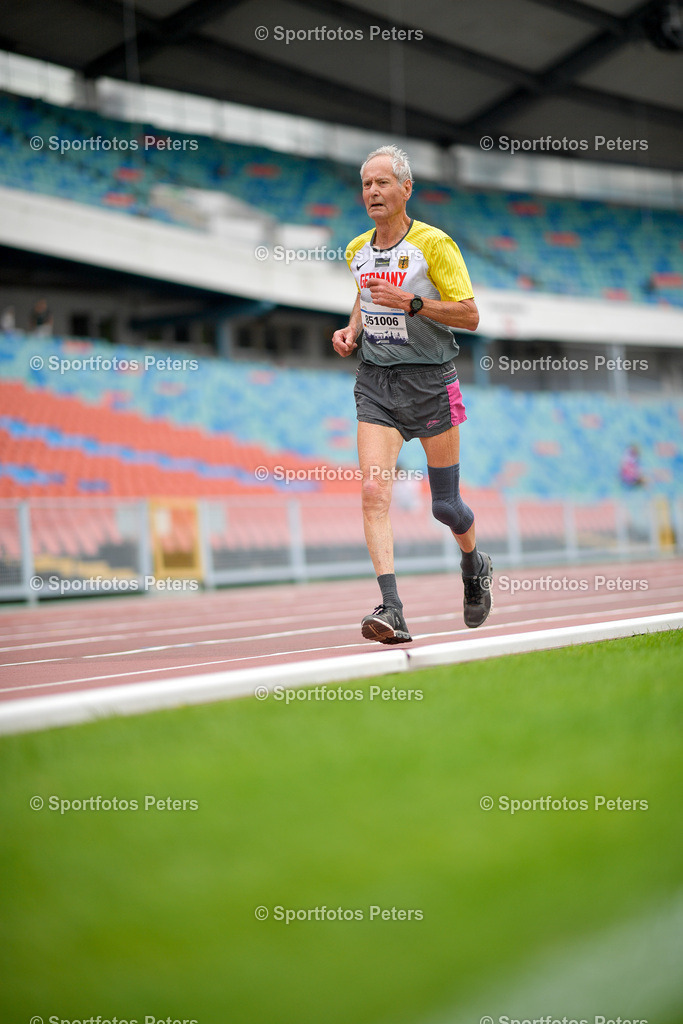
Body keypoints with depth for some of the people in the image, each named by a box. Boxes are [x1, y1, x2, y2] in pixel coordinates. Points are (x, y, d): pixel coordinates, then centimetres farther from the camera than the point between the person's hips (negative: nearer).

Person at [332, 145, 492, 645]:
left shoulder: (434, 243, -8)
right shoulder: (357, 250, 9)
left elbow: (470, 315, -10)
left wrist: (411, 303, -21)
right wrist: (352, 330, 7)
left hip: (429, 379, -4)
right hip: (375, 382, 4)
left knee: (446, 503, 6)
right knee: (374, 493, -15)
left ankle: (476, 567, 39)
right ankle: (392, 611, -20)